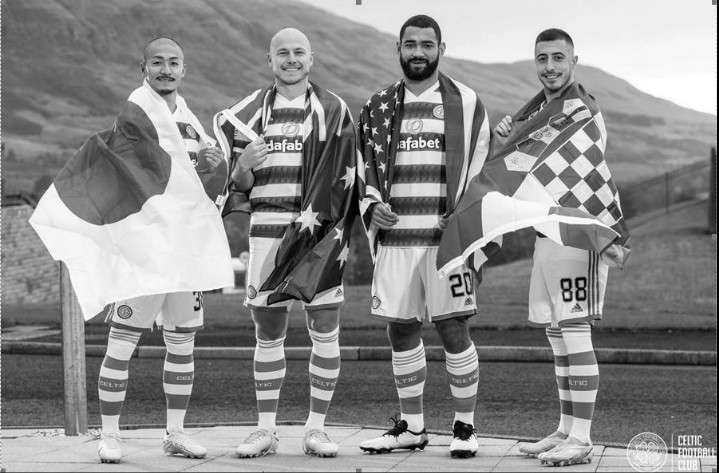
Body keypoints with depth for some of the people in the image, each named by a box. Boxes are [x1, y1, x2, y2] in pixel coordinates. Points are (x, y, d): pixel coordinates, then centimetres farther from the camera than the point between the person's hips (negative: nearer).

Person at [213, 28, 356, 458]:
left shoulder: (333, 110, 6)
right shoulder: (254, 110, 11)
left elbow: (341, 177, -2)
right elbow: (239, 186, 11)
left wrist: (313, 218, -15)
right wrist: (244, 165, -11)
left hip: (319, 229, -1)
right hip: (267, 229, 2)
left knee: (325, 329, -1)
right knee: (268, 330, 4)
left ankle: (317, 429, 8)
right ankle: (266, 431, 12)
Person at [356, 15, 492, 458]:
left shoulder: (467, 103, 3)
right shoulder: (377, 107, 12)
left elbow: (483, 169, 5)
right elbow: (364, 169, 18)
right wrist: (371, 206, -1)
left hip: (445, 236, -3)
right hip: (394, 237, 4)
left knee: (454, 329, -4)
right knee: (401, 330, 8)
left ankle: (465, 426, 9)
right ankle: (412, 426, 20)